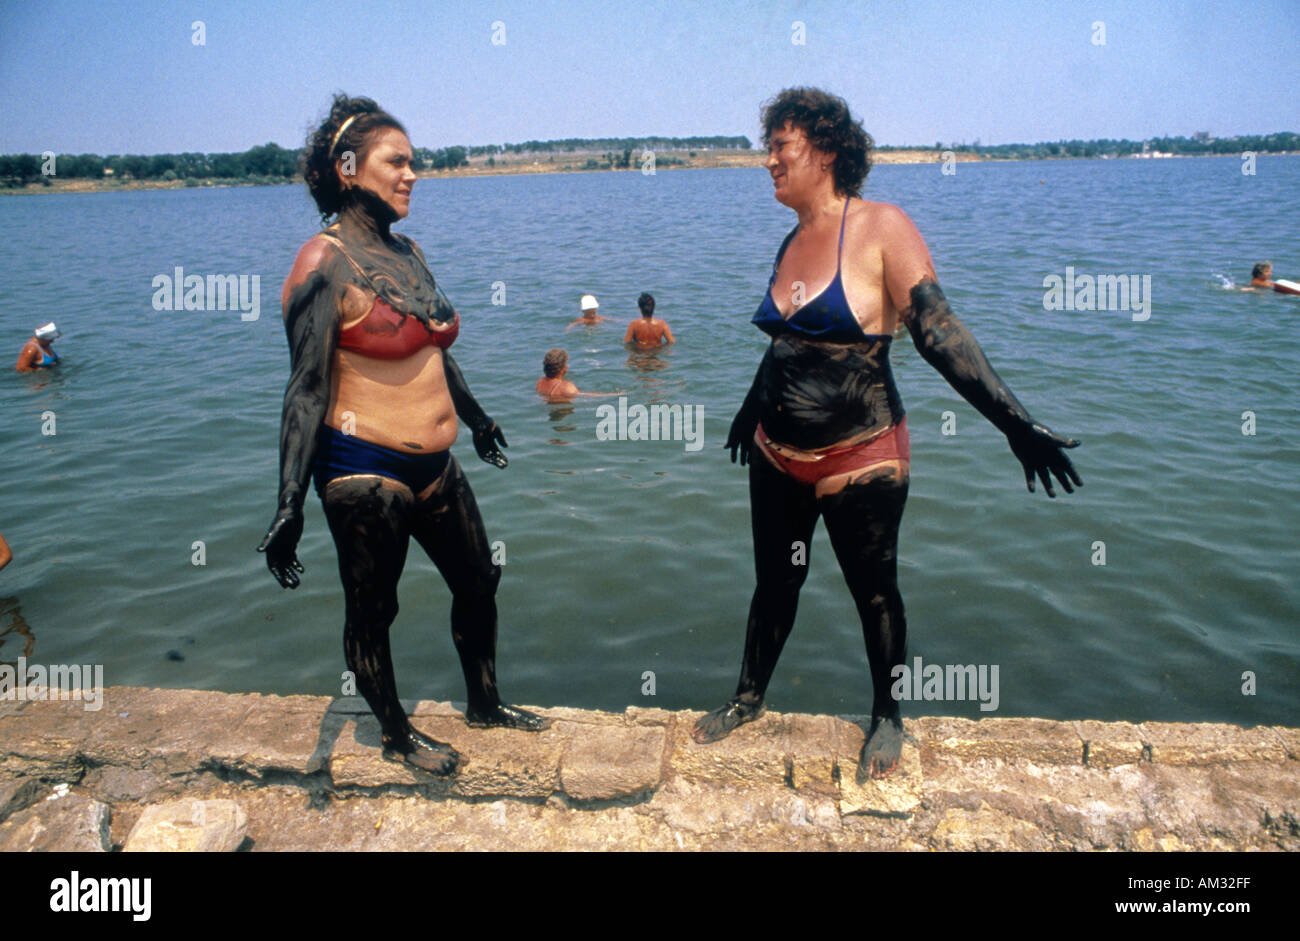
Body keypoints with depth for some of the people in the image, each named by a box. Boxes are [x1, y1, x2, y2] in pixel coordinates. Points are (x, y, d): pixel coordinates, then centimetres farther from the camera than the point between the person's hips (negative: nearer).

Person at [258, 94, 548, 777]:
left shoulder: (408, 253, 9)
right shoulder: (326, 264, -14)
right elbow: (307, 388, -17)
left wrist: (477, 420, 32)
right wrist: (290, 505, -19)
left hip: (435, 465, 8)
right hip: (366, 471, -8)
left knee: (478, 581, 19)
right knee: (372, 610, 10)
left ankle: (484, 704, 41)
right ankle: (396, 735, 33)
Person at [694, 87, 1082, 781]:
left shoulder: (882, 228, -12)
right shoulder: (793, 242, 7)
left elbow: (938, 332, -17)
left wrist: (1016, 424, -24)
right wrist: (751, 411, 35)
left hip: (860, 460, -5)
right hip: (777, 454, 6)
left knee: (874, 590, 11)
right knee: (774, 584, 17)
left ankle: (886, 717, 32)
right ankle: (748, 699, 36)